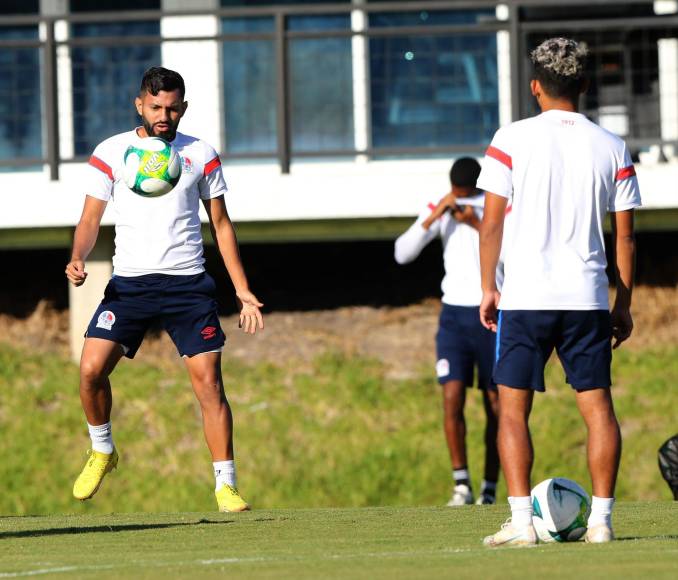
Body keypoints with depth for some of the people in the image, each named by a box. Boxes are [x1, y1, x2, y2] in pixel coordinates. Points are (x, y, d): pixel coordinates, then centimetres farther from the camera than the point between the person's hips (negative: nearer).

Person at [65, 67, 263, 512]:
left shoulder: (200, 155, 7)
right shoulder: (111, 153, 5)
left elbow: (222, 225, 13)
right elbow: (91, 218, 7)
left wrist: (243, 291, 8)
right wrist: (78, 259, -15)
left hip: (188, 283, 0)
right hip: (129, 282, 0)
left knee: (209, 380, -8)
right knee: (91, 369, -14)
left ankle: (226, 485, 0)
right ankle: (102, 452, 13)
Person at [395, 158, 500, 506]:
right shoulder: (439, 210, 3)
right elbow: (402, 254, -6)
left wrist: (478, 225, -23)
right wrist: (434, 216, -16)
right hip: (454, 313, 1)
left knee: (495, 405, 2)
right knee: (452, 396, -14)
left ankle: (490, 490, 10)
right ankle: (461, 485, -11)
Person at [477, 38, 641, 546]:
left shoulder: (512, 139, -2)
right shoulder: (612, 148, 5)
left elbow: (491, 224, -3)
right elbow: (625, 237, 7)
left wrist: (488, 288, 6)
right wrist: (624, 304, 14)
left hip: (525, 295, -2)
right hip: (589, 297, 2)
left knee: (513, 408, 3)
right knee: (598, 405, 6)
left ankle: (521, 521, -5)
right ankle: (601, 519, 0)